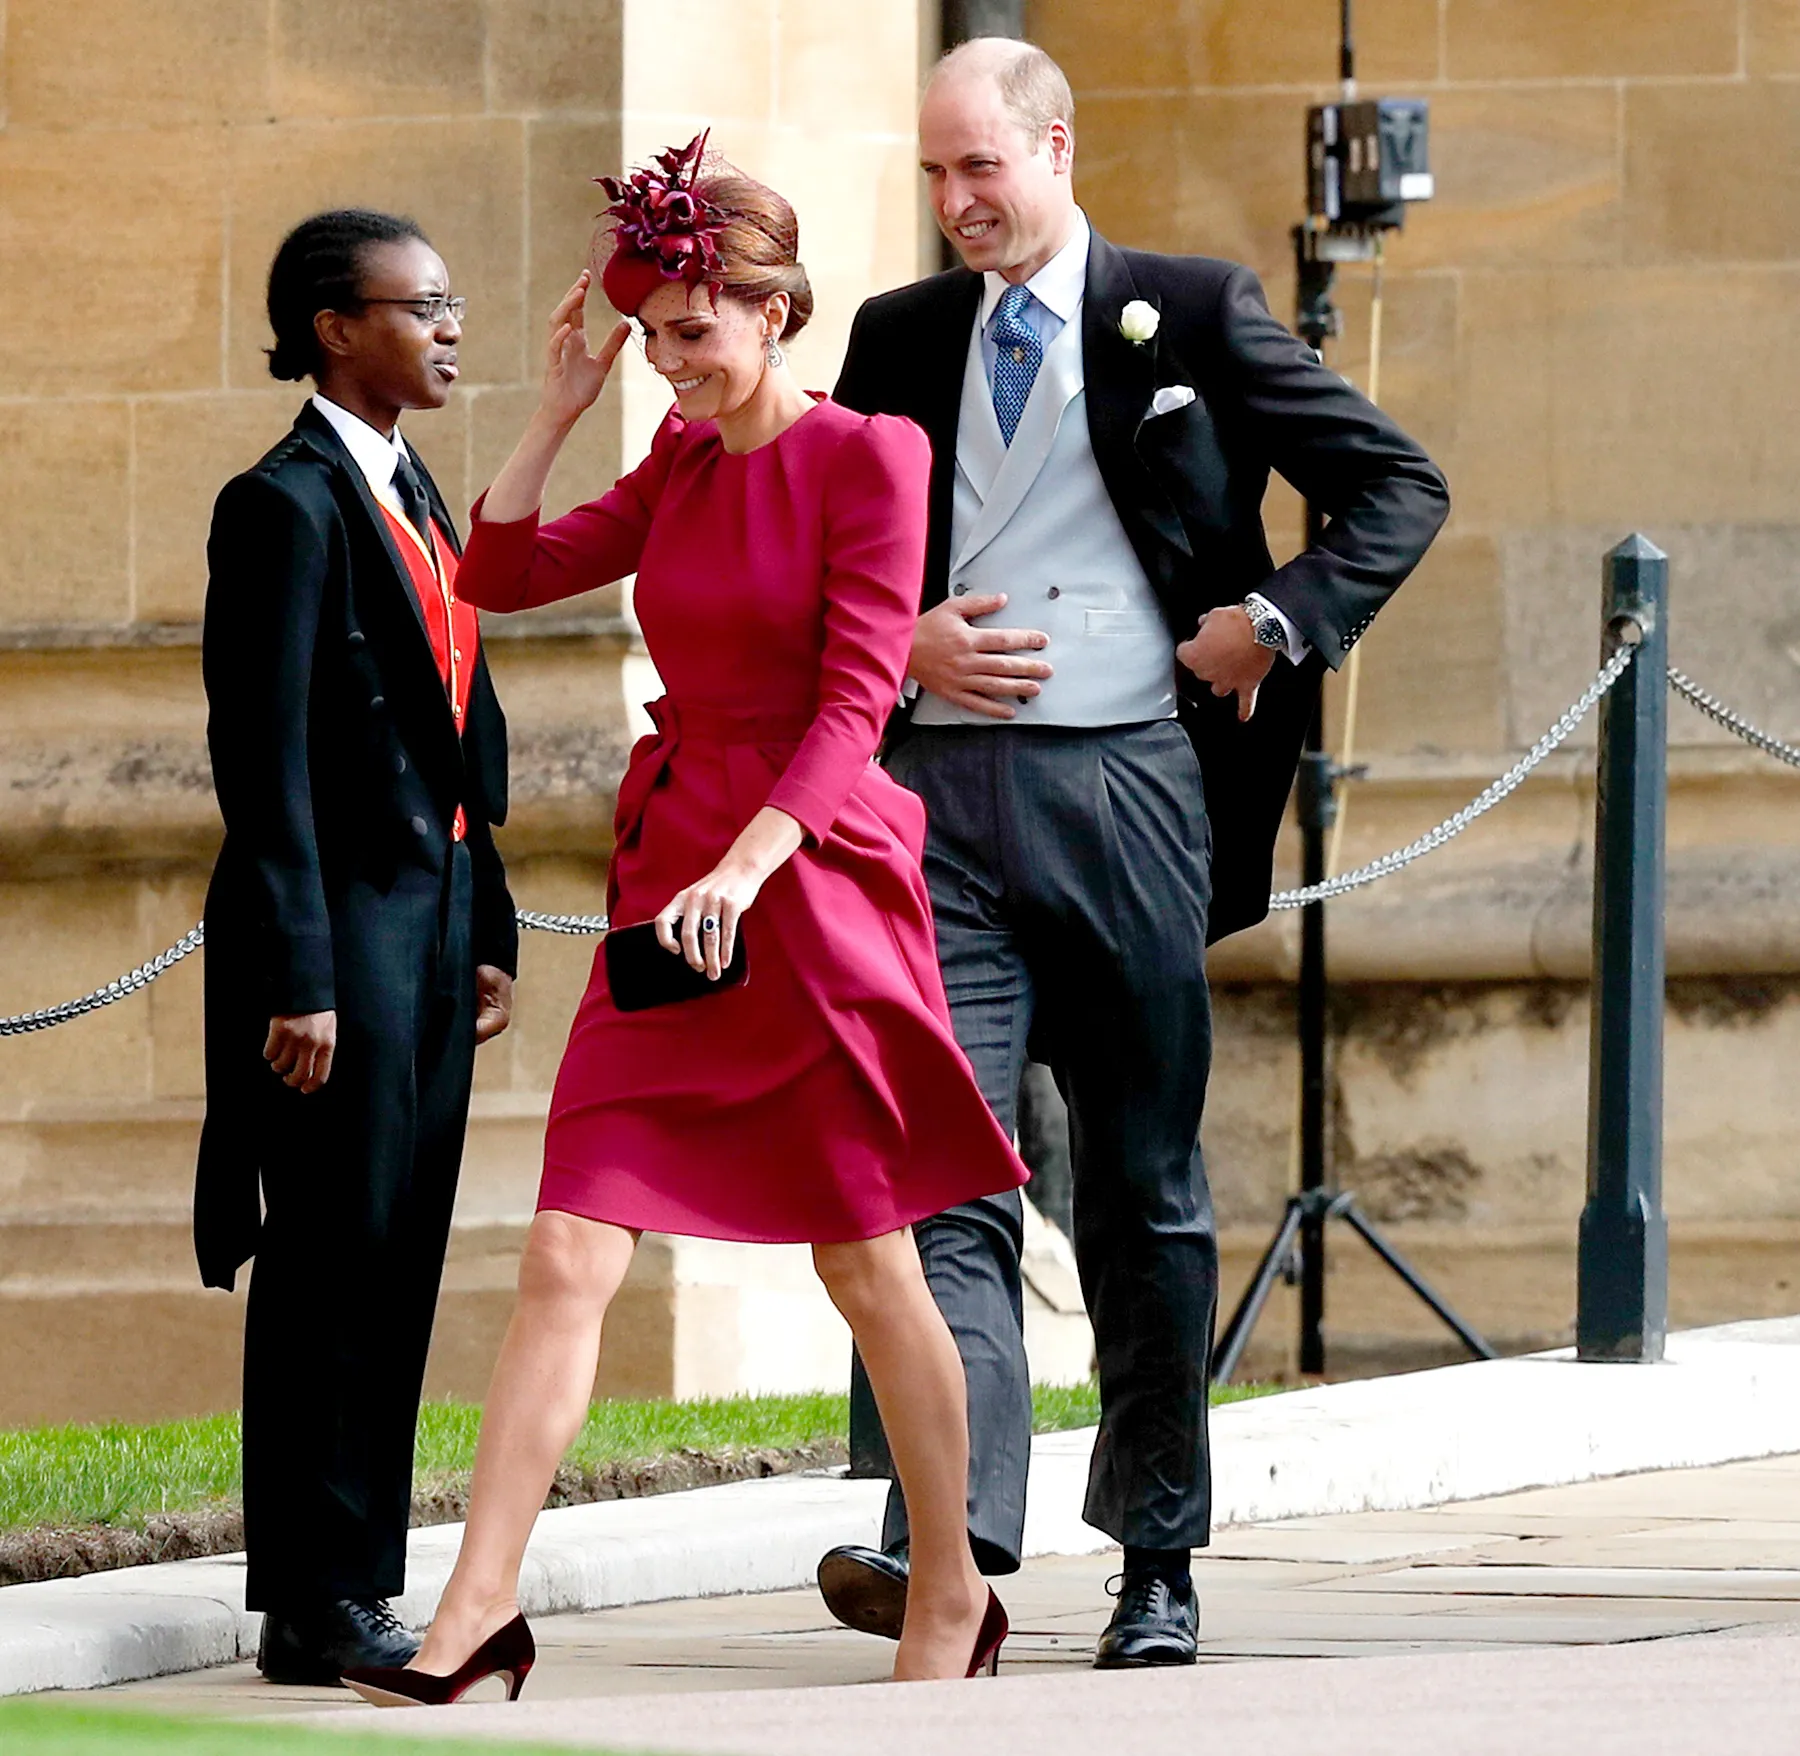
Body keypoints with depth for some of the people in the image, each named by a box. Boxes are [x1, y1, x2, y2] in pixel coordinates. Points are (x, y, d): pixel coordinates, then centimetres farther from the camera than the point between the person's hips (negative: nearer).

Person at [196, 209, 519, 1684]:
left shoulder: (418, 498, 16)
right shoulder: (288, 506, -11)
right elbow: (265, 755, -16)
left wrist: (488, 926, 15)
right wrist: (299, 980, -20)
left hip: (434, 920, 8)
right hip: (338, 924, -8)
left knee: (399, 1270, 9)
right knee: (331, 1269, -5)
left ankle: (362, 1584, 14)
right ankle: (312, 1607, -1)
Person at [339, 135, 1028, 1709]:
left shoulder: (866, 458, -7)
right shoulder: (680, 466, 13)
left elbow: (855, 699, -15)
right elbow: (502, 572, 14)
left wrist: (747, 865, -26)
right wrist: (560, 408, 6)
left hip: (812, 877, -6)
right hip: (671, 884, 6)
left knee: (870, 1267, 4)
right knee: (567, 1254, -5)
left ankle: (953, 1596, 20)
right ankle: (479, 1609, -9)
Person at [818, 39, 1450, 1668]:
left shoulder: (1193, 314, 4)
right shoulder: (897, 341, 13)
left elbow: (1399, 485, 7)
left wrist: (1281, 620, -6)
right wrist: (901, 644, -1)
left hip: (1129, 786, -1)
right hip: (948, 786, 2)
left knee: (1147, 1186, 6)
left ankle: (1159, 1561, 14)